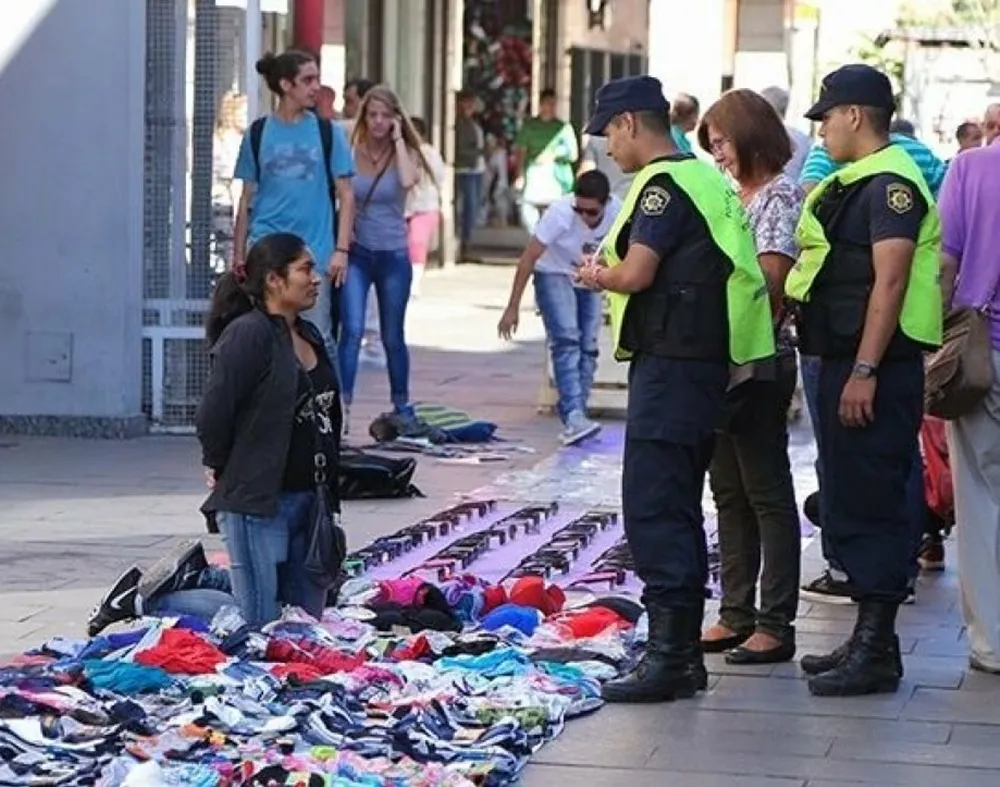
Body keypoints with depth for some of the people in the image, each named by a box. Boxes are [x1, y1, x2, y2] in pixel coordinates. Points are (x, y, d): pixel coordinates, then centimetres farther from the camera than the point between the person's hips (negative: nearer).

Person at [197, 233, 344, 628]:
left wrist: (328, 491, 16)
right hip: (256, 502, -9)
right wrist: (220, 468, -4)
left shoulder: (309, 336, 15)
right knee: (260, 622, -7)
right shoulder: (247, 334, -14)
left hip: (308, 500, 9)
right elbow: (213, 413, -18)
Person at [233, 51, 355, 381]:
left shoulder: (327, 132, 4)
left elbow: (346, 195, 4)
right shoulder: (259, 134, 6)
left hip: (315, 251, -1)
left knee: (319, 338, -1)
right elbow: (247, 199, 12)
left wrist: (341, 250, -5)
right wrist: (238, 255, 9)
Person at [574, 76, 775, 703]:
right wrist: (612, 273, 11)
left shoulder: (663, 184, -13)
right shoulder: (707, 179, 18)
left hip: (671, 364, -10)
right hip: (706, 361, 10)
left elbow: (636, 274, -19)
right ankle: (684, 652, 19)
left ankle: (669, 657, -12)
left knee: (654, 509, -10)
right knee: (678, 509, 14)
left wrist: (597, 275, 1)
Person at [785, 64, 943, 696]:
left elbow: (890, 280, -21)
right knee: (848, 503, 15)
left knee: (870, 506, -8)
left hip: (876, 369, -11)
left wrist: (865, 371, -25)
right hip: (846, 361, 11)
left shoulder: (890, 184, -14)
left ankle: (877, 654, -4)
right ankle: (868, 638, 23)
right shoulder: (855, 183, 19)